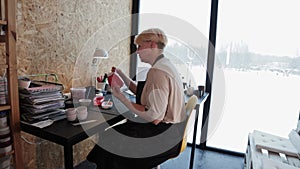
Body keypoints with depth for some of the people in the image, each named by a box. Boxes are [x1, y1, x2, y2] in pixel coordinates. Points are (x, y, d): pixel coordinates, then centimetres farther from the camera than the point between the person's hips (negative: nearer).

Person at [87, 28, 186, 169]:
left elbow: (152, 116, -26)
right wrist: (121, 75, 8)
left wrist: (121, 97, -20)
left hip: (163, 135, -9)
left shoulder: (157, 72, -23)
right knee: (116, 130, 11)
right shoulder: (164, 65, 9)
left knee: (110, 139, -4)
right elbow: (141, 92, 12)